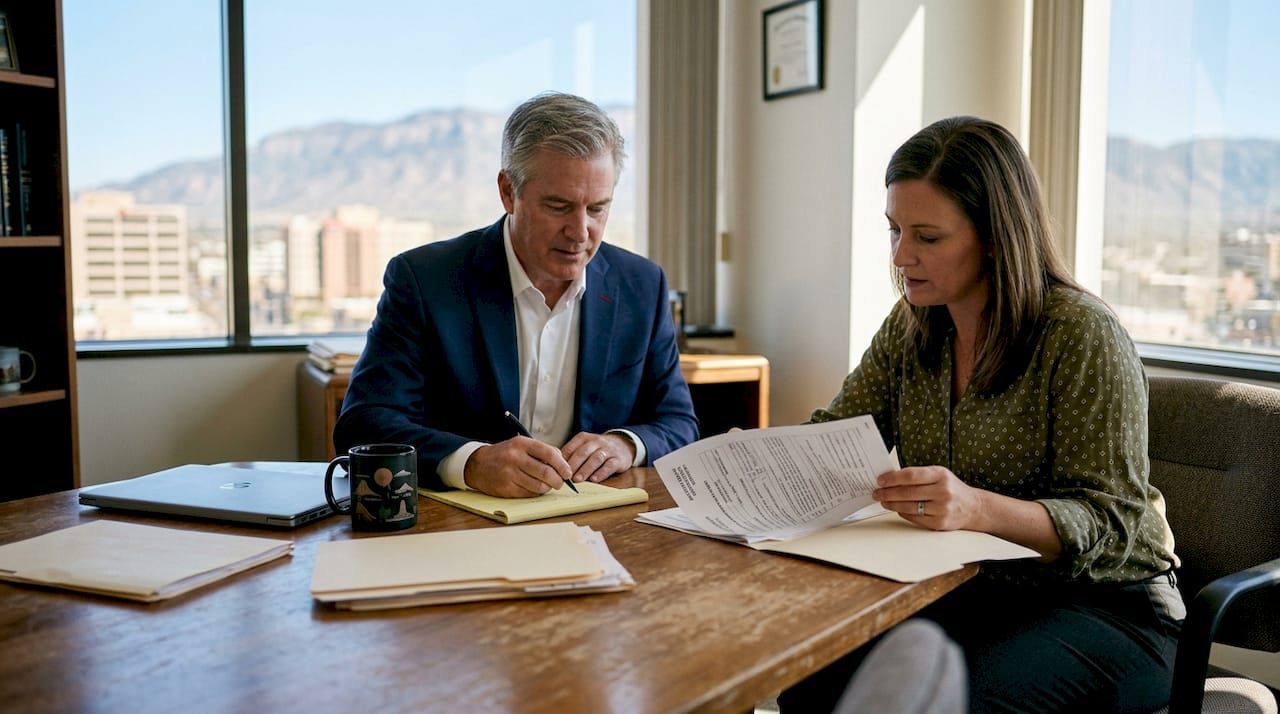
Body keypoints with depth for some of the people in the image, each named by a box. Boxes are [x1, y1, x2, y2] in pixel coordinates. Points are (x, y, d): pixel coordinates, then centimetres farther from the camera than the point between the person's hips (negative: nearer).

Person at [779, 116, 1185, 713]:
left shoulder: (1084, 337, -15)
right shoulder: (911, 327, 4)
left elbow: (1111, 525, -18)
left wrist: (979, 509, -37)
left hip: (1104, 607, -4)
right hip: (962, 591, 5)